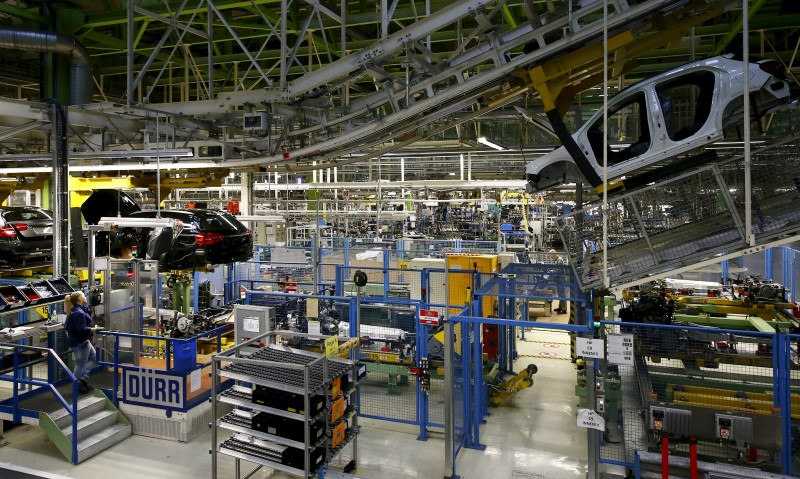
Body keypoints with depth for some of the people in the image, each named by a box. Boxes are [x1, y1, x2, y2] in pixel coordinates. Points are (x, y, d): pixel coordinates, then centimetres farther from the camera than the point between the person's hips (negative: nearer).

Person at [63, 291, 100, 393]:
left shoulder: (74, 311, 7)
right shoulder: (79, 313, -25)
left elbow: (67, 326, 14)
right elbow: (82, 330, -29)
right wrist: (94, 329, -15)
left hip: (82, 341, 11)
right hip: (80, 342, -11)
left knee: (93, 356, 21)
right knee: (80, 365, 3)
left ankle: (83, 379, 19)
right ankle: (77, 386, 16)